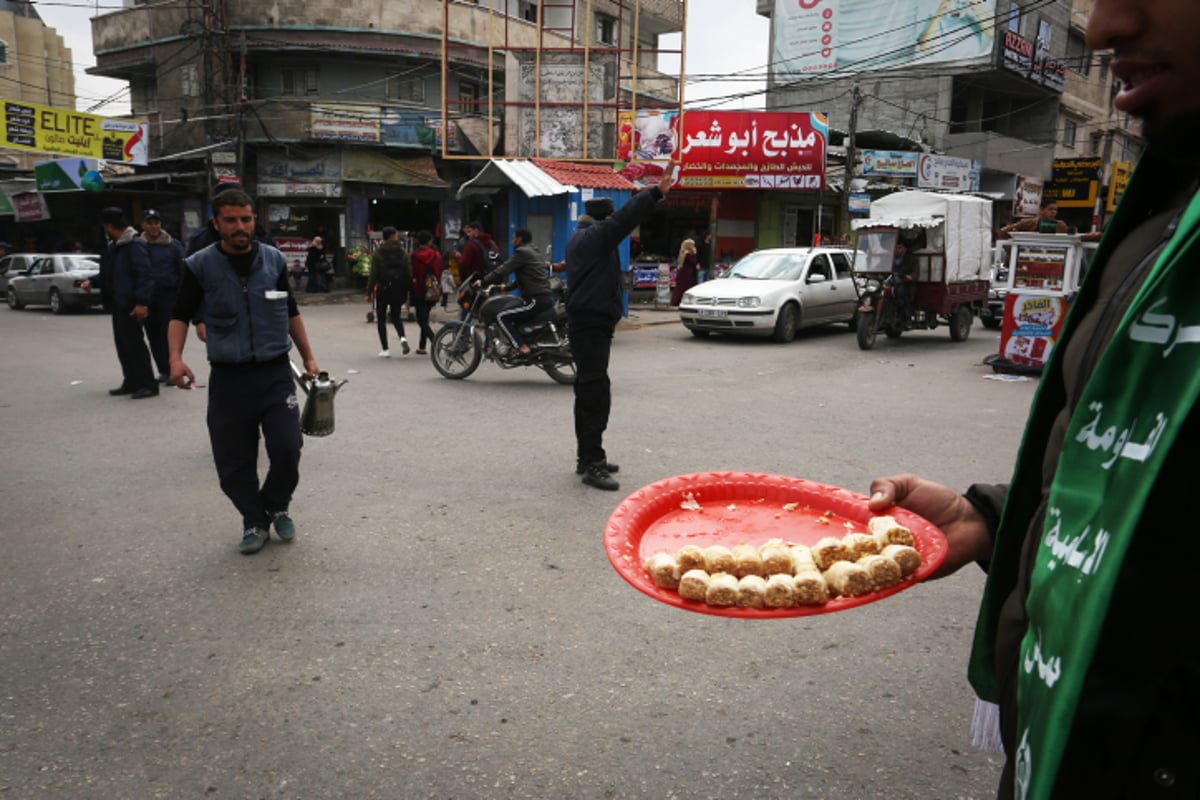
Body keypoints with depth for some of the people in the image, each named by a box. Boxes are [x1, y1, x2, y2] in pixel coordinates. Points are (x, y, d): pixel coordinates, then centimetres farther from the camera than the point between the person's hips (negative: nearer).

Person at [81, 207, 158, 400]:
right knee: (122, 344, 13)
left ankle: (147, 384, -3)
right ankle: (131, 382, 20)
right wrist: (92, 282, 15)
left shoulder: (135, 245, -14)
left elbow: (145, 275, -21)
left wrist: (142, 302, -26)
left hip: (130, 305, -10)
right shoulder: (113, 247, 17)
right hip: (118, 304, 10)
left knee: (134, 344, -7)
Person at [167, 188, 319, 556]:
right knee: (233, 459, 3)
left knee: (287, 448, -6)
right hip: (228, 376, -1)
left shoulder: (274, 260, 4)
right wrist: (176, 358, -11)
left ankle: (277, 507, 22)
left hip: (275, 372, 1)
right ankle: (254, 521, 24)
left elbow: (291, 312, 14)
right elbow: (181, 315, 5)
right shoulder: (200, 266, -2)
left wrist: (309, 357, 13)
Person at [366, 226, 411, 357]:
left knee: (381, 319, 8)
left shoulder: (378, 252, -5)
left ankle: (385, 349, 4)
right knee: (396, 316, 17)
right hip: (398, 289, 2)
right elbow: (409, 272, -1)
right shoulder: (403, 252, 1)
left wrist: (369, 292, -1)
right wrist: (405, 291, 7)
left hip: (382, 289, -2)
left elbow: (373, 274, -7)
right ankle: (402, 337, -12)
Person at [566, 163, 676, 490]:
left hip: (583, 324, 11)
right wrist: (657, 192, -31)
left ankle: (587, 456, 24)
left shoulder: (579, 238, 19)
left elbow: (619, 222, 31)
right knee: (596, 393, -13)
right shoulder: (597, 236, -12)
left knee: (589, 391, 16)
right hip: (592, 325, -11)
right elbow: (625, 218, -25)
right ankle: (592, 464, -14)